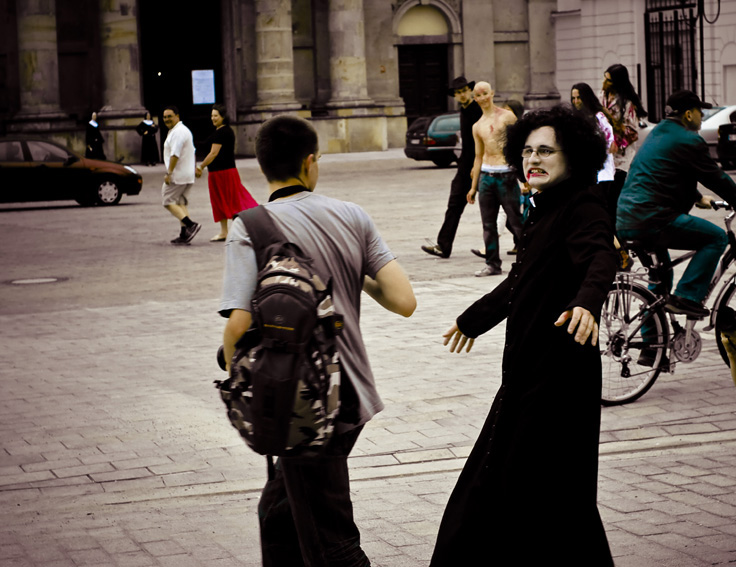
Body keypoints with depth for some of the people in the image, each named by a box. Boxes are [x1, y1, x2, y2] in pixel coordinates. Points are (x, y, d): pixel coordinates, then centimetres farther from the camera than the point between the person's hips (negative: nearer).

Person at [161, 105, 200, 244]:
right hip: (188, 175, 10)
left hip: (177, 175, -10)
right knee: (182, 203, 12)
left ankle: (191, 224, -17)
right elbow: (192, 153, 23)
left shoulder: (177, 132, -16)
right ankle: (184, 234, 9)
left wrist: (169, 173, -21)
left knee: (168, 201, -5)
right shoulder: (184, 130, 18)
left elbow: (175, 155, -23)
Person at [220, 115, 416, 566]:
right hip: (352, 394, 6)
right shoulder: (352, 217, 2)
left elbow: (240, 324, -20)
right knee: (279, 512, 25)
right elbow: (404, 302, -4)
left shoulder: (250, 229, -11)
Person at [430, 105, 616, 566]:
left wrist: (587, 303, -56)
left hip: (560, 375, -9)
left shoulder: (582, 209, -13)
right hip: (529, 372, 9)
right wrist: (474, 319, 43)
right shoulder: (544, 212, 15)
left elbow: (600, 258, -34)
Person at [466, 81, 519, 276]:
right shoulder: (477, 126, 15)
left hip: (506, 174, -5)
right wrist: (473, 187, 19)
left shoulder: (507, 116, -1)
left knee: (515, 220, -5)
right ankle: (493, 264, 12)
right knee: (488, 223, 5)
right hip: (486, 175, 5)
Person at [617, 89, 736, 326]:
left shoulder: (657, 134, 23)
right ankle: (687, 297, -8)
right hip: (652, 221, -10)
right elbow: (716, 178, -2)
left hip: (624, 222, 10)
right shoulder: (688, 141, -7)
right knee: (717, 238, -3)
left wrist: (698, 198, 44)